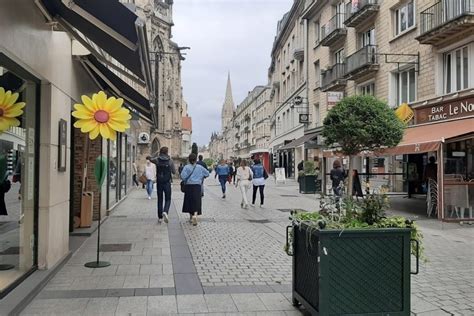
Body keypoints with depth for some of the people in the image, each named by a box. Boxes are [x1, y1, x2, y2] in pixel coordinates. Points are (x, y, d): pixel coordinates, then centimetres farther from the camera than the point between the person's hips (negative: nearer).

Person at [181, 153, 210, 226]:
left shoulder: (186, 167, -6)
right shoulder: (200, 167, 0)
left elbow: (183, 176, -16)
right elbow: (207, 173, 7)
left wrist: (186, 180, 4)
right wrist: (201, 177, 23)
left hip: (188, 186, 0)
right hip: (197, 186, 0)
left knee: (189, 202, 16)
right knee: (196, 202, -1)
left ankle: (191, 217, 28)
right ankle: (195, 215, -26)